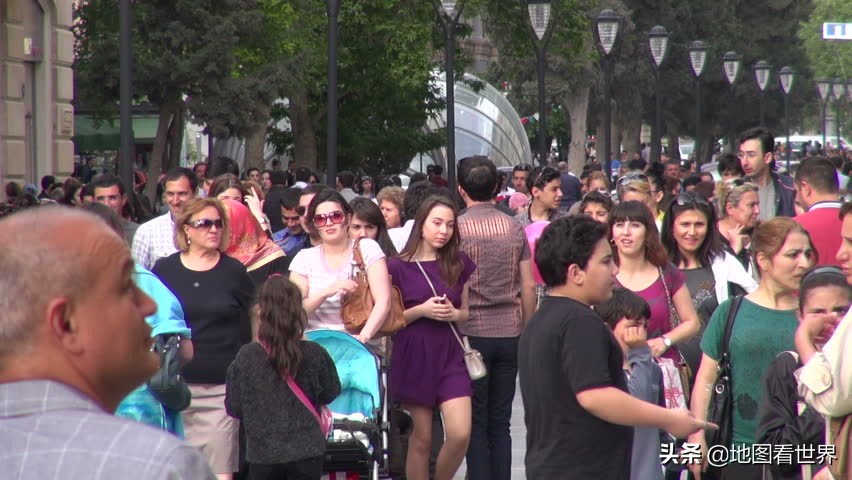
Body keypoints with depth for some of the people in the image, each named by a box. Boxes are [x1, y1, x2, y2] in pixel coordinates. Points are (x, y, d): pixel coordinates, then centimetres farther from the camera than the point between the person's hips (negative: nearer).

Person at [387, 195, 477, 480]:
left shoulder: (459, 264, 6)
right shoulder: (399, 267, -3)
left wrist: (454, 313, -6)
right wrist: (421, 310, -15)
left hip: (449, 355, 2)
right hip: (413, 356, -2)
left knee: (460, 434, -10)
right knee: (421, 438, 2)